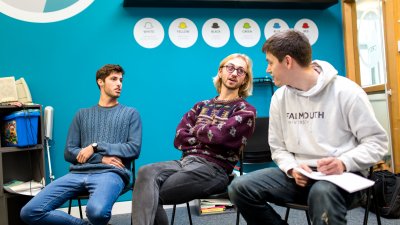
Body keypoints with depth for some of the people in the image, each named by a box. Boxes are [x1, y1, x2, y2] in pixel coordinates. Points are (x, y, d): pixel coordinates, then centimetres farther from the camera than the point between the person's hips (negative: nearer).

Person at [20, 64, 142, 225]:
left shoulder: (130, 114, 15)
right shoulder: (82, 114, 21)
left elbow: (134, 149, 1)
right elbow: (69, 152, 12)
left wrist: (96, 147, -6)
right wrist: (101, 158, -5)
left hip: (111, 173, -3)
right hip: (79, 173, 4)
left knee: (96, 211, -38)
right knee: (29, 212, -15)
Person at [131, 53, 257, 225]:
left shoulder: (246, 110, 6)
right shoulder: (202, 106, 22)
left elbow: (219, 135, -12)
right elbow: (179, 138, 10)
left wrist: (196, 130, 7)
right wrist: (208, 138, -3)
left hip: (214, 168, -5)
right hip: (186, 160, 5)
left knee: (151, 196, -23)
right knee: (146, 172, -28)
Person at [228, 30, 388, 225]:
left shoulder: (346, 91, -8)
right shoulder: (279, 97, 6)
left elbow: (377, 141, -5)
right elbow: (278, 147, 12)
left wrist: (344, 163, -23)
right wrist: (292, 168, -10)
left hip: (343, 176, -5)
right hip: (299, 174, 5)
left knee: (322, 193, -42)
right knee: (239, 188, -15)